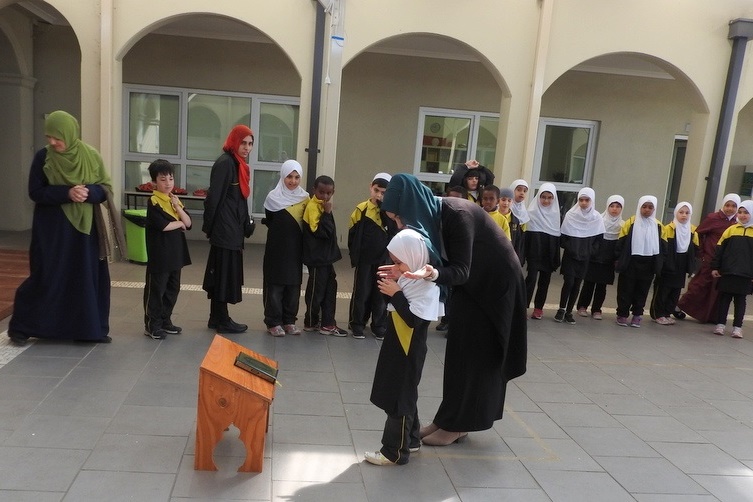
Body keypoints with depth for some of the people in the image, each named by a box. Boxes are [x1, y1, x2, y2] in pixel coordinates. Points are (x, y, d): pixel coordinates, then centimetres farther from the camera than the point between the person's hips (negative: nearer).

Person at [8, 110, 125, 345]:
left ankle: (90, 328, 17)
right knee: (46, 277, -1)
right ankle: (21, 327, 16)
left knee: (88, 277, 5)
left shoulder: (92, 156, -1)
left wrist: (88, 192, -21)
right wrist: (66, 193, -22)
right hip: (52, 229, -2)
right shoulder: (43, 157, -5)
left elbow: (106, 189, 1)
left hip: (85, 228, 2)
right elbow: (35, 192, -8)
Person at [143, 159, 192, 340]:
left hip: (175, 253, 8)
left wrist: (178, 207, -8)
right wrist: (179, 223, -6)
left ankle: (165, 320, 26)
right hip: (159, 254, -8)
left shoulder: (175, 200, 13)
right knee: (156, 289, 1)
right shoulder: (153, 201, -11)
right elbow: (163, 225, -23)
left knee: (173, 289, 14)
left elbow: (188, 223, 5)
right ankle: (152, 324, 10)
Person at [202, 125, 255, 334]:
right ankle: (222, 320, 8)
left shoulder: (238, 164, 14)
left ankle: (217, 318, 22)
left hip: (233, 228, 9)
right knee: (224, 273, -1)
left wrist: (246, 224, 14)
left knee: (224, 273, 13)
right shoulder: (225, 163, -15)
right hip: (224, 228, -9)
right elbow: (213, 197, -18)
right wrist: (208, 226, -16)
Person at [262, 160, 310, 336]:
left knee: (294, 284, 7)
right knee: (275, 284, -1)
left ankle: (289, 320, 18)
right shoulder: (274, 197, -5)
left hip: (295, 248, 4)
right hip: (277, 247, -3)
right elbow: (269, 222, -2)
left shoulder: (305, 198, 5)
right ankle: (273, 322, 7)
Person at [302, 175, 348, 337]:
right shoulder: (313, 206, -17)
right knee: (316, 290, 2)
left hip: (325, 255, 9)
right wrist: (327, 213, -26)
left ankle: (327, 323, 18)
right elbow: (319, 231, -26)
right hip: (317, 257, -9)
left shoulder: (322, 206, 11)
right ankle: (311, 322, 18)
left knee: (330, 288, 12)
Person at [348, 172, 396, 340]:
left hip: (384, 260, 2)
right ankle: (357, 325, 18)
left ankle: (379, 326, 21)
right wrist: (354, 255, -3)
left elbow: (395, 232, -13)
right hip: (364, 260, -2)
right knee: (361, 293, 6)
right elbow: (353, 235, -1)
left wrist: (385, 210, -18)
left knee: (381, 295, 10)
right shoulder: (361, 209, -6)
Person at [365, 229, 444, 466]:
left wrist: (396, 294, -24)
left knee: (400, 400, 0)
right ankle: (411, 439, 36)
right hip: (397, 348, 9)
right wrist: (391, 286, -3)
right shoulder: (408, 279, 6)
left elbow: (414, 319, -28)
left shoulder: (427, 286, -21)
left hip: (409, 353, -9)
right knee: (400, 396, 20)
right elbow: (398, 307, 13)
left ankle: (395, 451, 11)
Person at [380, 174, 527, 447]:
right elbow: (447, 262, -8)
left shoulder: (457, 214, -30)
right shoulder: (432, 215, -7)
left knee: (474, 353, -1)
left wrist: (434, 275, -51)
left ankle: (458, 424, 11)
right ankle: (449, 417, 20)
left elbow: (461, 270, -32)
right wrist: (409, 270, -24)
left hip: (495, 283, -8)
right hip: (472, 282, 8)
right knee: (459, 351, 10)